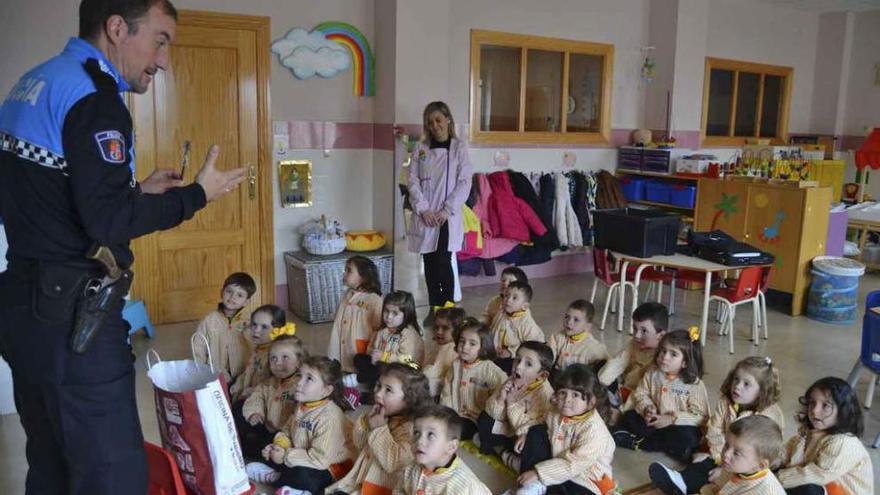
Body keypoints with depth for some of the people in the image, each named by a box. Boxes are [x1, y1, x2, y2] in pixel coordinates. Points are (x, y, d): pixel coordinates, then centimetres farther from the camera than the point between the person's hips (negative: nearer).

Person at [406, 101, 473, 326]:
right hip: (425, 216, 3)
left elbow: (464, 182, -4)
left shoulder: (459, 148, 1)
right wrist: (423, 209, -9)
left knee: (443, 261, -12)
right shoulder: (420, 148, 8)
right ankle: (434, 308, 18)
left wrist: (447, 210, -13)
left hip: (448, 217, -3)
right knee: (429, 263, 7)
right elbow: (412, 180, 3)